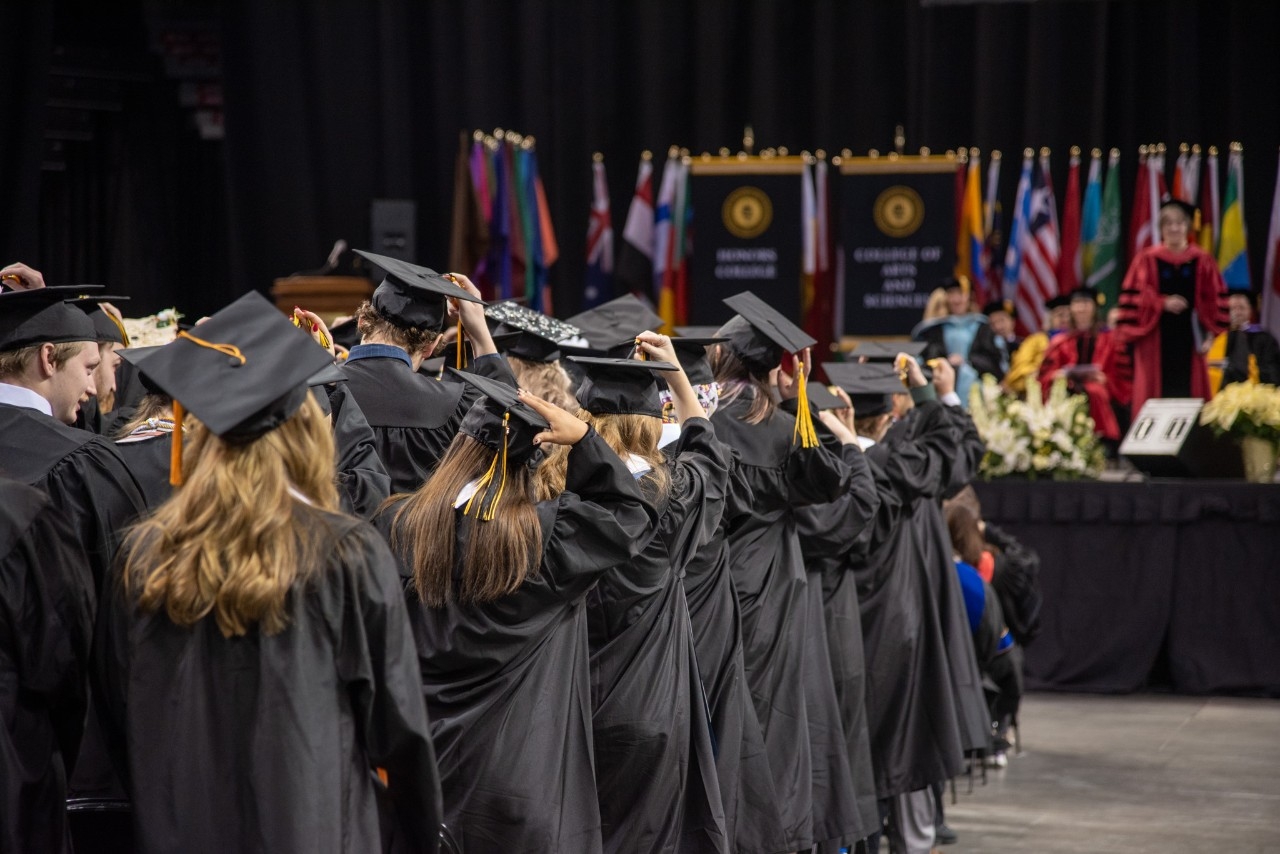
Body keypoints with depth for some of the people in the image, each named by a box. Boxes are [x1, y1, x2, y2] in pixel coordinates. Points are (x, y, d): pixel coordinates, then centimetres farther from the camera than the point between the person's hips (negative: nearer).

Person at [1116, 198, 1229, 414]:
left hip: (1189, 337, 1)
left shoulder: (1202, 261, 6)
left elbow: (1215, 301, 6)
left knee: (1188, 392, -2)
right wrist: (1163, 303, -16)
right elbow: (1134, 298, -2)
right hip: (1157, 339, -1)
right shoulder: (1147, 260, 2)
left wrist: (1209, 335, -2)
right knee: (1161, 391, -5)